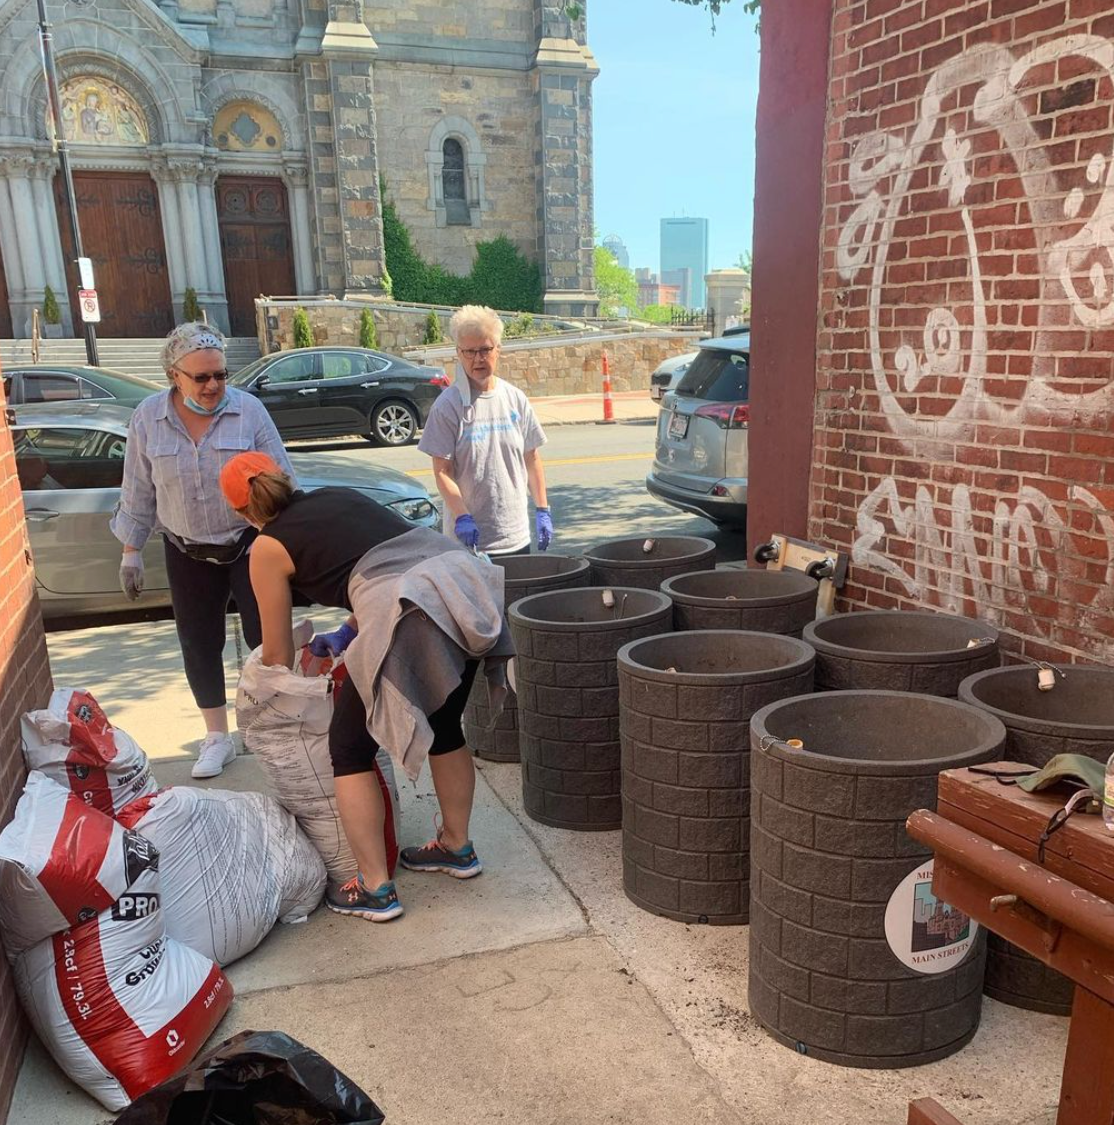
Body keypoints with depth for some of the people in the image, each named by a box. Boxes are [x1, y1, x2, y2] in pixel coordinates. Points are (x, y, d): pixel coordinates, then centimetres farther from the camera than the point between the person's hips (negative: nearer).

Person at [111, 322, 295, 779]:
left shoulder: (249, 410, -12)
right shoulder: (148, 418, -5)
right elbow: (138, 492, 3)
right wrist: (131, 553, 5)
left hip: (248, 544, -2)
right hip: (187, 553, 2)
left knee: (264, 636, 1)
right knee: (199, 643, 9)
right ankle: (217, 737, 25)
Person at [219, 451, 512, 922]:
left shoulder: (269, 548, 13)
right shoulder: (342, 495, 27)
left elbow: (278, 655, 21)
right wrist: (347, 633, 40)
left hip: (412, 613, -7)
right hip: (466, 580, 7)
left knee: (350, 747, 14)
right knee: (443, 725, 28)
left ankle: (375, 890, 18)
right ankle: (457, 846, 42)